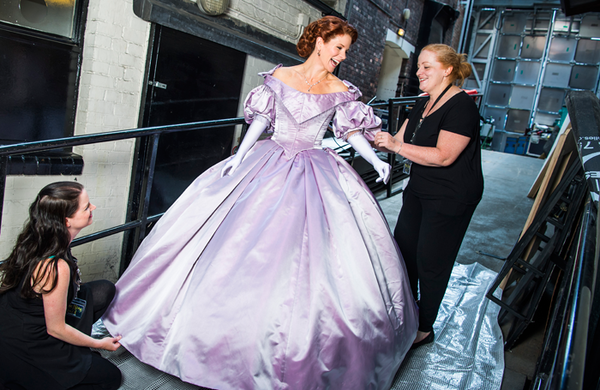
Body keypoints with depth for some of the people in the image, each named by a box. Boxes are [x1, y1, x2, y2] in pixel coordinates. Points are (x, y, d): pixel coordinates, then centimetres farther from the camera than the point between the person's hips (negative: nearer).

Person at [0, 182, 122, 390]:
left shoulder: (38, 239, -11)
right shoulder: (56, 267, -35)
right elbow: (56, 328, -21)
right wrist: (98, 344, -7)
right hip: (24, 352, -8)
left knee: (105, 289, 6)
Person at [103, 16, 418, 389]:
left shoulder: (341, 91, 3)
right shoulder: (279, 76, 3)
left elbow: (352, 131, 3)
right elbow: (261, 120, 6)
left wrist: (376, 160, -12)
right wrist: (240, 155, -1)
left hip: (315, 174, 0)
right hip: (269, 163, 1)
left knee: (309, 254, -3)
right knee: (246, 243, 3)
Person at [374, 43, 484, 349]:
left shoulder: (461, 106, -18)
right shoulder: (423, 105, 10)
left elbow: (443, 156, -26)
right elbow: (399, 141, 10)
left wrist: (397, 146, -27)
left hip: (451, 198, -9)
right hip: (419, 190, 9)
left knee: (431, 261, 1)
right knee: (403, 247, 14)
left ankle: (424, 329, 20)